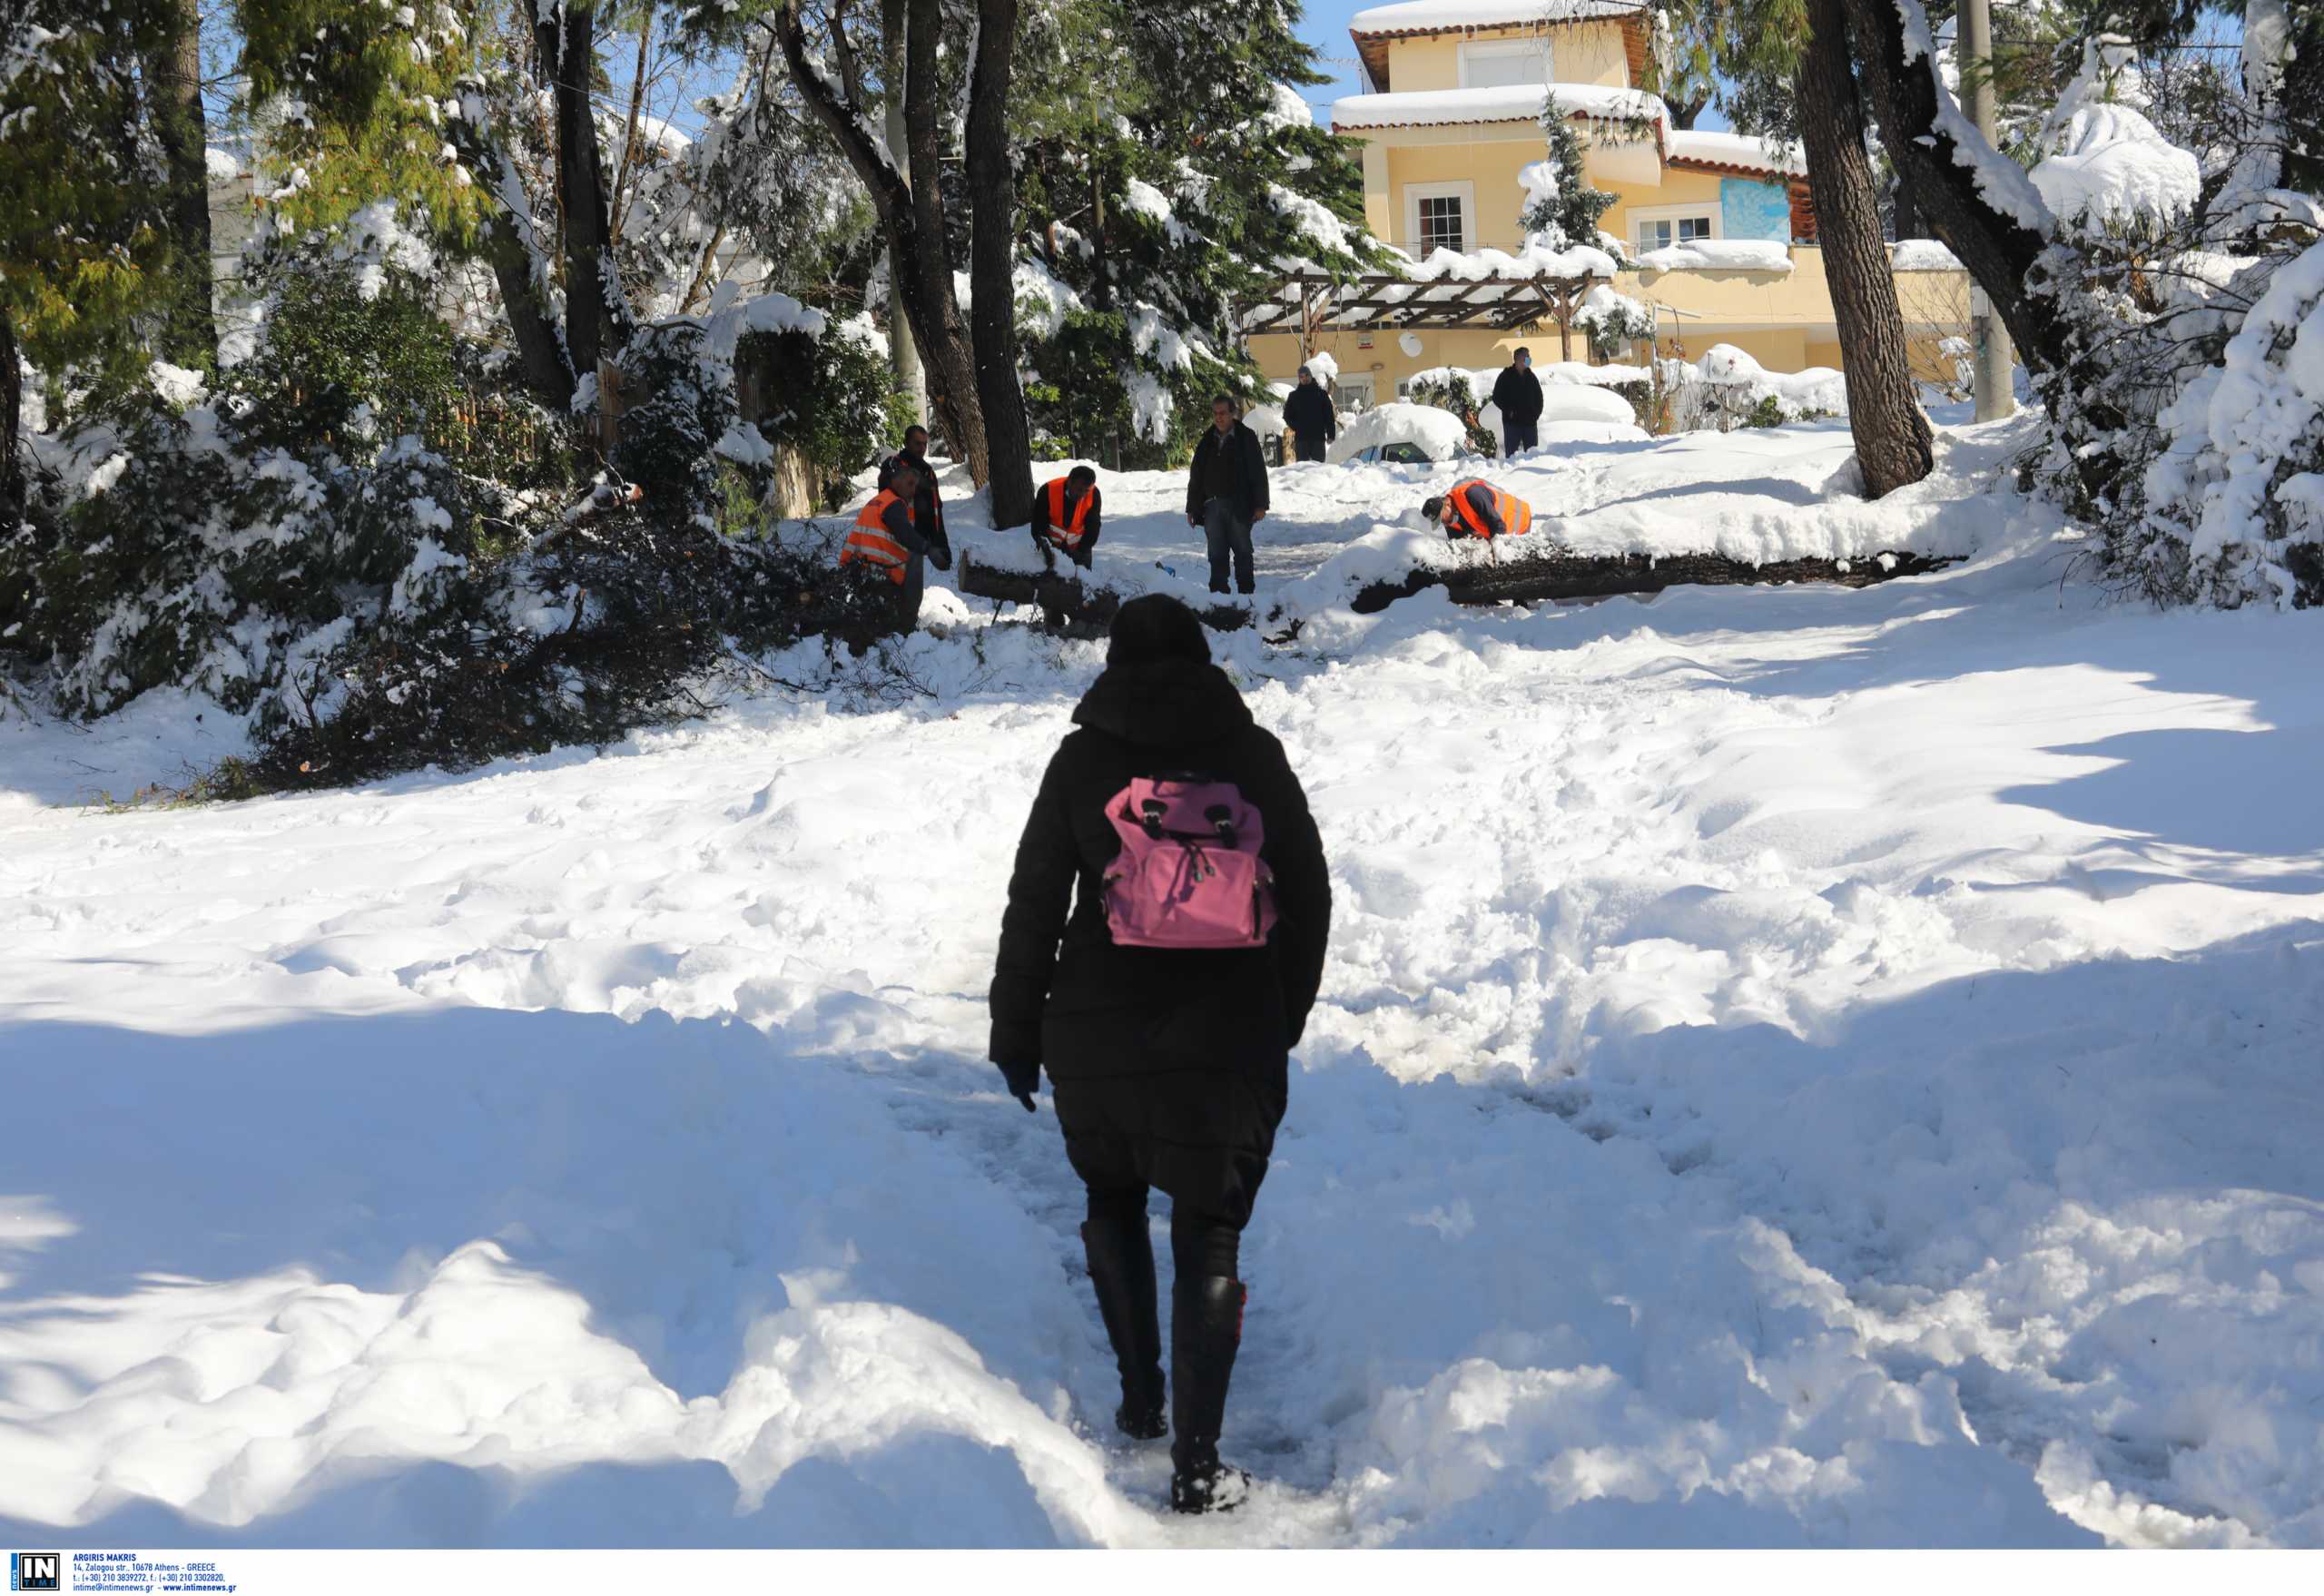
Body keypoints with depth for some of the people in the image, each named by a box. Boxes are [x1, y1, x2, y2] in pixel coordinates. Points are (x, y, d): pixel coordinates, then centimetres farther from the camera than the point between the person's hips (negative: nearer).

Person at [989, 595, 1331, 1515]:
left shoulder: (1084, 758, 0)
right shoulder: (1254, 755, 3)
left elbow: (1034, 905, 0)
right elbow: (1308, 896, 6)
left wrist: (1017, 1032, 8)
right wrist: (1284, 1017, 17)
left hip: (1096, 1040, 0)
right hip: (1230, 1042, 0)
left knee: (1112, 1203, 24)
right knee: (1209, 1239, 6)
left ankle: (1141, 1401, 26)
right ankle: (1197, 1465, 0)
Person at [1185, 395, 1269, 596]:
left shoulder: (1246, 438, 0)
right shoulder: (1207, 442, 11)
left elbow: (1258, 472, -2)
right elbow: (1195, 477, 14)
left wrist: (1260, 505, -8)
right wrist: (1192, 508, 10)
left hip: (1239, 506, -3)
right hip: (1212, 506, 3)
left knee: (1242, 550, 2)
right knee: (1217, 554, 5)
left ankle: (1246, 592, 9)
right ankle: (1218, 592, 9)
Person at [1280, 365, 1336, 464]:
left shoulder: (1321, 394, 7)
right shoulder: (1294, 396, 9)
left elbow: (1330, 416, 5)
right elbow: (1287, 416, 11)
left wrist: (1331, 435, -4)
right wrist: (1296, 427, -6)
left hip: (1318, 437, 0)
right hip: (1301, 438, 0)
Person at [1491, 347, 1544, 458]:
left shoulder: (1531, 377, 13)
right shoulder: (1506, 376, 1)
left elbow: (1539, 398, 20)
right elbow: (1496, 397, -1)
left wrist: (1536, 412, 4)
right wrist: (1508, 410, -12)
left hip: (1530, 422, 4)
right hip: (1512, 421, -4)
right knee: (1511, 452, -5)